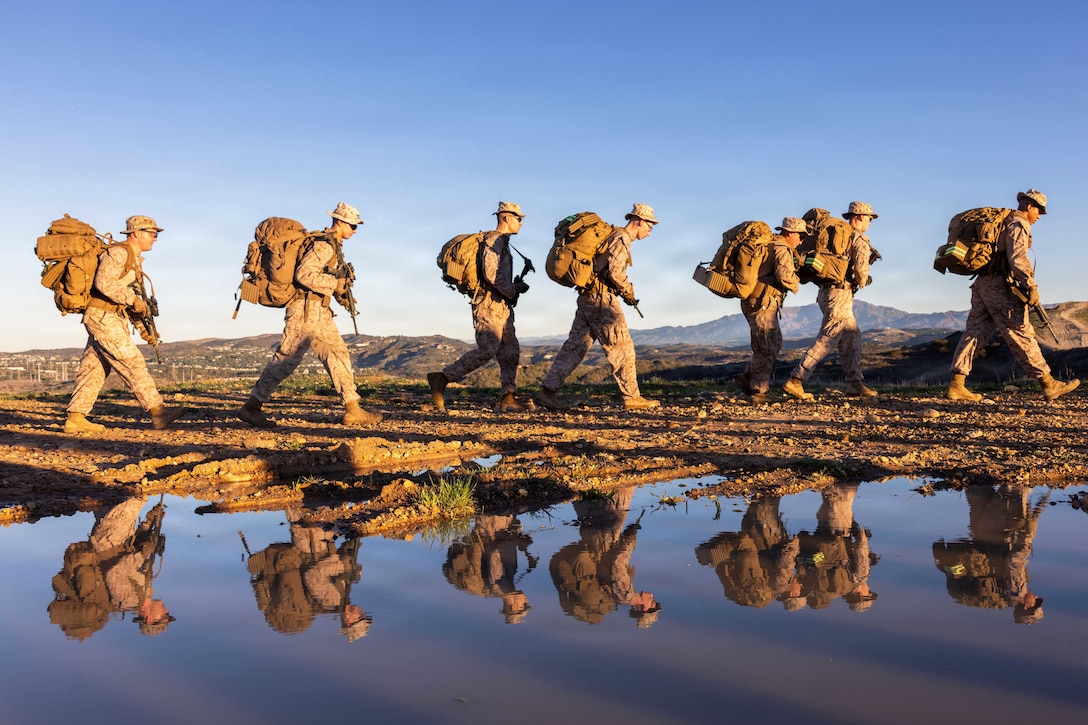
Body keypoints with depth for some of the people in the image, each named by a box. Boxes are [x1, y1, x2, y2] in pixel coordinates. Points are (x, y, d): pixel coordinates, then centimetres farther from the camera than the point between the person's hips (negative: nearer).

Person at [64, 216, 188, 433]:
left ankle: (75, 418, 10)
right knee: (132, 362, -10)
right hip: (103, 317, -10)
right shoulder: (118, 252, -12)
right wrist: (133, 299, -19)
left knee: (93, 368, 8)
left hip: (109, 318, 10)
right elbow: (103, 283, -24)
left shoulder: (134, 259, 19)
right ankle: (158, 412, -10)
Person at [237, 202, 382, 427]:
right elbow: (304, 275, -24)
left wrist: (341, 293, 11)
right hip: (306, 309, -10)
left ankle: (353, 410, 4)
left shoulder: (333, 246, 17)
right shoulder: (323, 244, -14)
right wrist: (336, 284, -19)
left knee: (338, 354, 5)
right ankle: (251, 407, 3)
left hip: (319, 312, 10)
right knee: (286, 358, -6)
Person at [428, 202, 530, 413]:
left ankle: (508, 398, 4)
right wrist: (513, 290, -13)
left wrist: (516, 286, 11)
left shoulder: (502, 242, 21)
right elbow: (490, 273, -22)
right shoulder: (493, 240, -9)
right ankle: (442, 378, -8)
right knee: (488, 350, -15)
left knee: (510, 351, 4)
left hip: (501, 306, 10)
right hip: (489, 304, -10)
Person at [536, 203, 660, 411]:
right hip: (601, 298, -10)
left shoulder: (613, 236, 21)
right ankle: (632, 398, 2)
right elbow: (615, 271, -20)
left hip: (588, 297, 10)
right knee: (622, 348, -3)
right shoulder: (622, 238, -9)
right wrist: (628, 292, -5)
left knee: (575, 345, 7)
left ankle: (548, 390, 5)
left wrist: (624, 289, 16)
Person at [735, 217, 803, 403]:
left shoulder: (770, 244, 18)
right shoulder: (782, 249, -11)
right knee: (766, 348, -4)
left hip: (753, 301, 10)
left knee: (775, 342, 16)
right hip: (762, 302, -10)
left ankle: (748, 377, 13)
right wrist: (796, 284, -5)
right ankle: (759, 391, -1)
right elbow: (785, 275, -26)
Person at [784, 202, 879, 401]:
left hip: (827, 292, 9)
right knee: (825, 341, -9)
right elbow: (861, 267, -19)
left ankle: (855, 383, 15)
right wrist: (863, 282, 3)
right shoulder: (860, 240, -7)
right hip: (840, 294, -9)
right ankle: (795, 381, -13)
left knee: (852, 336, 14)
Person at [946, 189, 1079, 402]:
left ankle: (956, 386, 0)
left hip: (982, 284, 9)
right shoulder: (1018, 225, -6)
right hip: (1000, 286, -9)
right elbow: (1017, 258, -20)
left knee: (975, 333, 4)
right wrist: (1031, 286, -19)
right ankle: (1048, 384, 1)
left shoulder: (1003, 221, 23)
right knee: (1021, 335, -5)